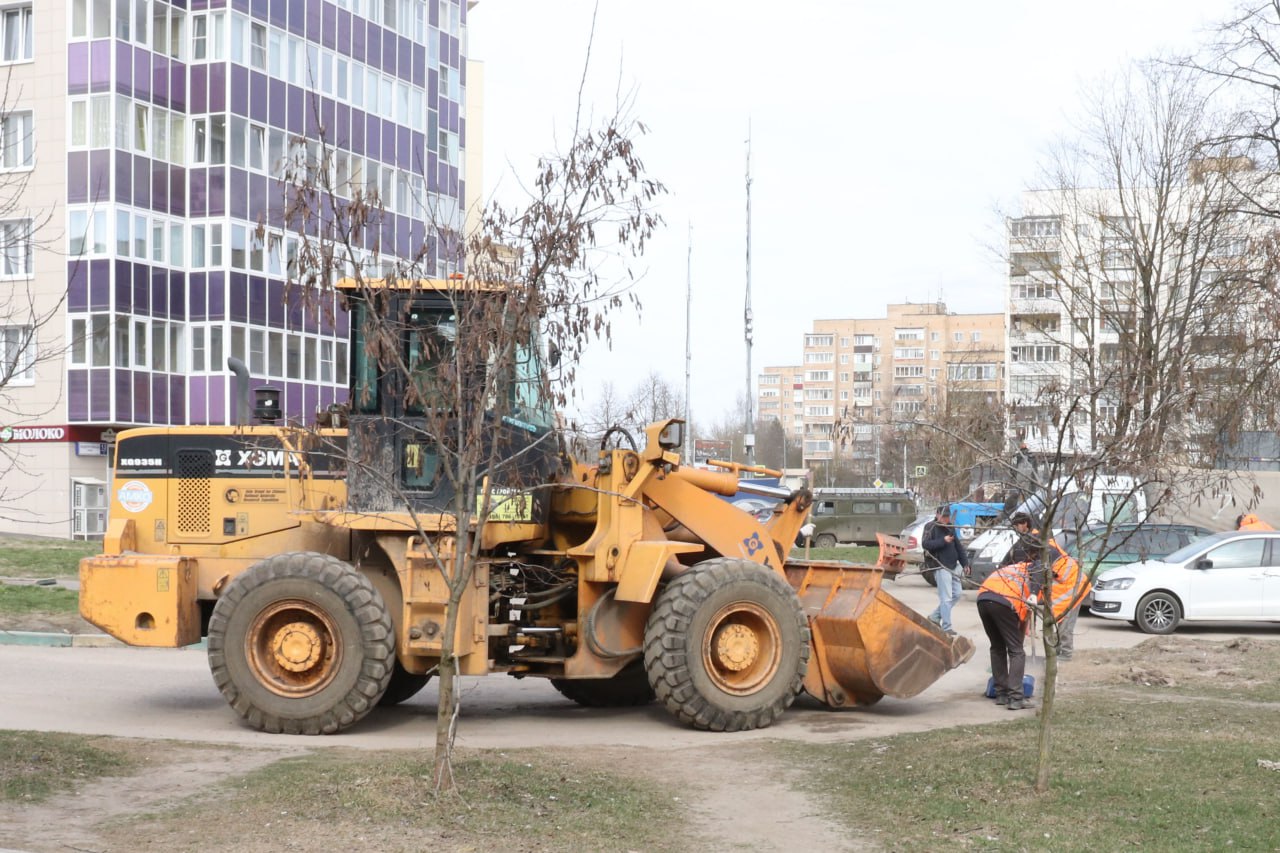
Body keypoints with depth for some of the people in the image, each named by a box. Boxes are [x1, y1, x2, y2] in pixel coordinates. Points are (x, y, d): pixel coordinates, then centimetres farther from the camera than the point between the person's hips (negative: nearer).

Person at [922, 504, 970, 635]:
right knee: (946, 597, -9)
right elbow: (925, 544, -18)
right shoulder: (931, 527, -6)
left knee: (956, 594, 10)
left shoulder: (950, 527, 15)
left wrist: (965, 563, 12)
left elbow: (958, 546, 18)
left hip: (953, 566, 8)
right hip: (940, 567, -8)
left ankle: (935, 617, 23)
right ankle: (946, 627, -5)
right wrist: (943, 541, -24)